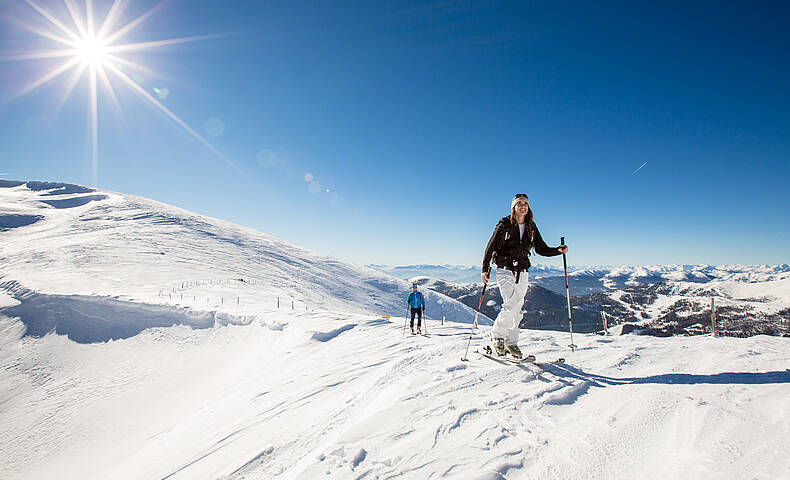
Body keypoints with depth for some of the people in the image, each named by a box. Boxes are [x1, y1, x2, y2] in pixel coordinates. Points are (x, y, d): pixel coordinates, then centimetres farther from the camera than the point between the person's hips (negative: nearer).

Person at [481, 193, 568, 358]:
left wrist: (558, 250, -5)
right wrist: (485, 269, -11)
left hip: (522, 273, 5)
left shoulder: (531, 227, 7)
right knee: (510, 305, -17)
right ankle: (497, 335, 4)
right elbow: (491, 247, -5)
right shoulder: (504, 225, -6)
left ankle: (511, 342, 19)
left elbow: (542, 249, 12)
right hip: (505, 270, -4)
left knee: (517, 309, 6)